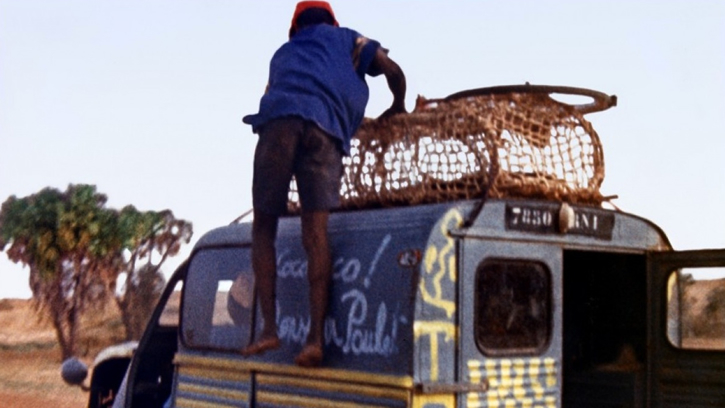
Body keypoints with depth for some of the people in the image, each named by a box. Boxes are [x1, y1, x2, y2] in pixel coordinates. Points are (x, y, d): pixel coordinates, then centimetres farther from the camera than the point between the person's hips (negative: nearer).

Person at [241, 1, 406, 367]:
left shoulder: (282, 53, 40)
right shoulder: (345, 38, 32)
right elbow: (393, 71, 19)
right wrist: (397, 108, 38)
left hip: (277, 119, 1)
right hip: (324, 127, -1)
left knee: (264, 226, 8)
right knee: (315, 232, -7)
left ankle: (269, 328, -4)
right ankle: (315, 337, -17)